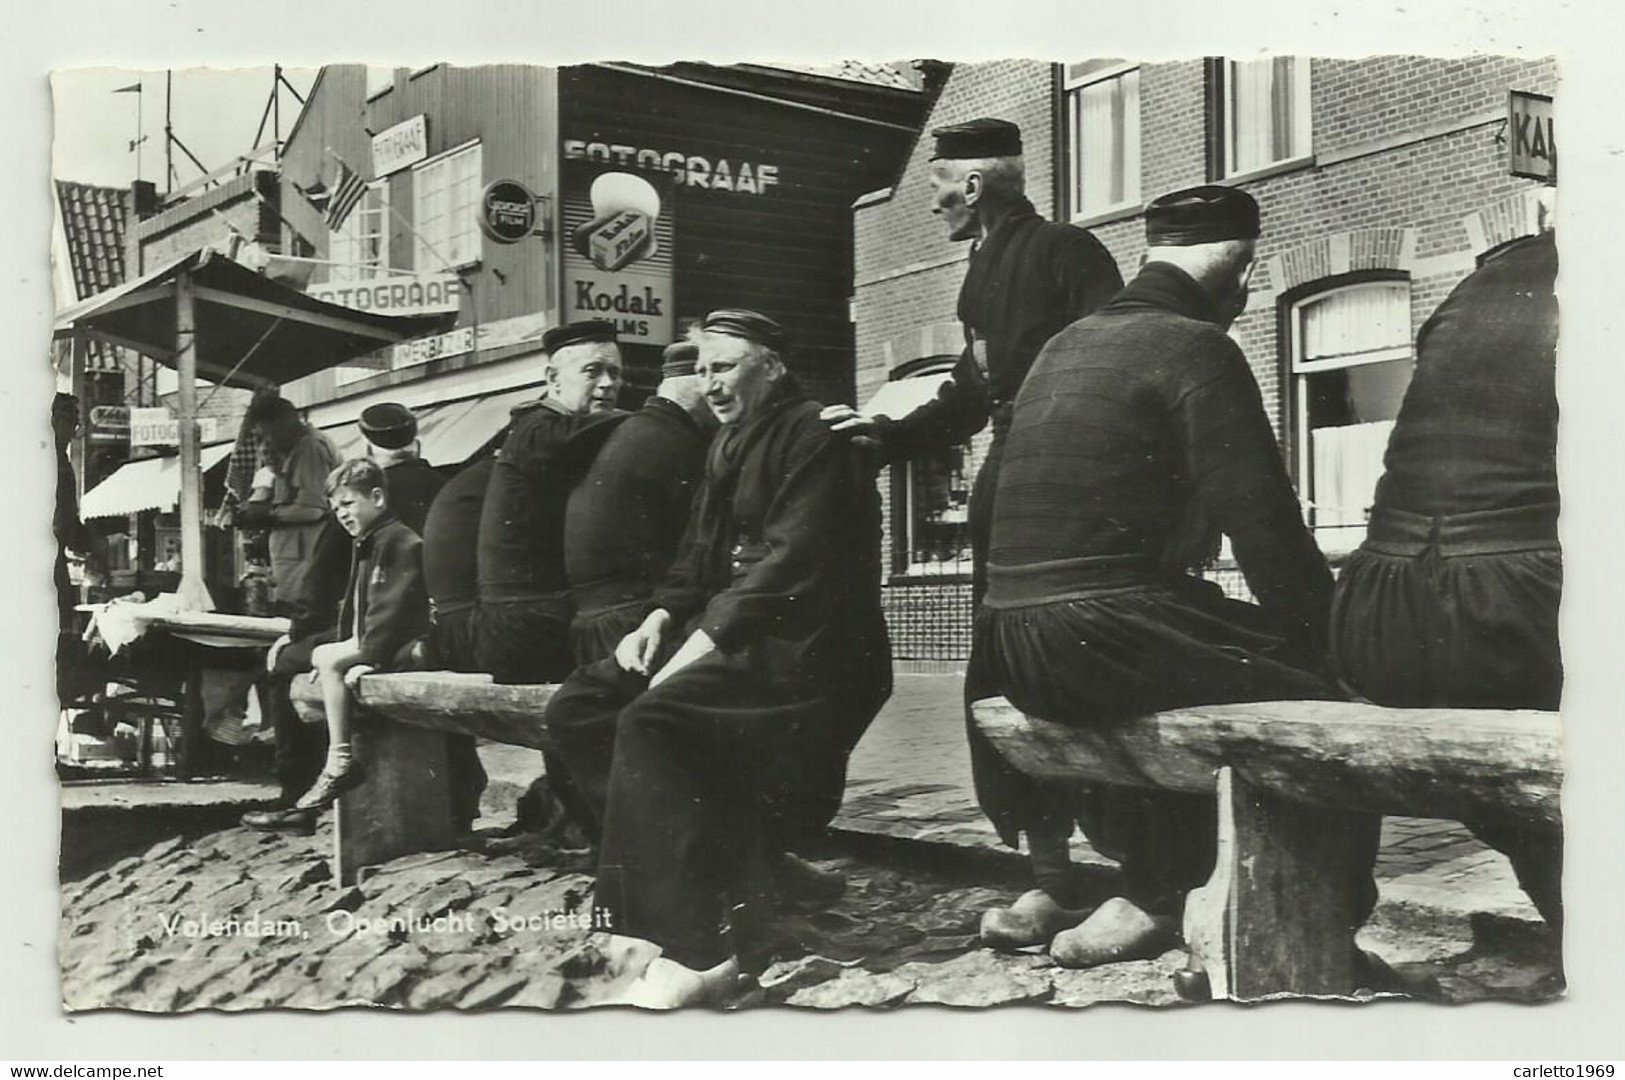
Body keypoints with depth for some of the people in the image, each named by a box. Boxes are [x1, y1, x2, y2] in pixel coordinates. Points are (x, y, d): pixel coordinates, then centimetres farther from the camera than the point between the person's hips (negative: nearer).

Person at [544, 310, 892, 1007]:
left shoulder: (814, 438, -8)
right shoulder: (729, 447, 20)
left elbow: (793, 562, -19)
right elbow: (699, 557, 21)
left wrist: (705, 641, -23)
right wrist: (662, 617, 2)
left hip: (803, 647, -10)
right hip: (725, 632, 10)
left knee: (653, 717, -31)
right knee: (577, 710, -4)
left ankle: (701, 947, -27)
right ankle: (720, 868, -8)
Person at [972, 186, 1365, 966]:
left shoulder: (1066, 343, 20)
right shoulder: (1196, 346, -5)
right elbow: (1265, 527, -11)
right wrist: (1329, 632, 1)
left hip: (1011, 646, 9)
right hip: (1103, 637, -9)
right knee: (1316, 687, 1)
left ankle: (1054, 887, 31)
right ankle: (1151, 903, 5)